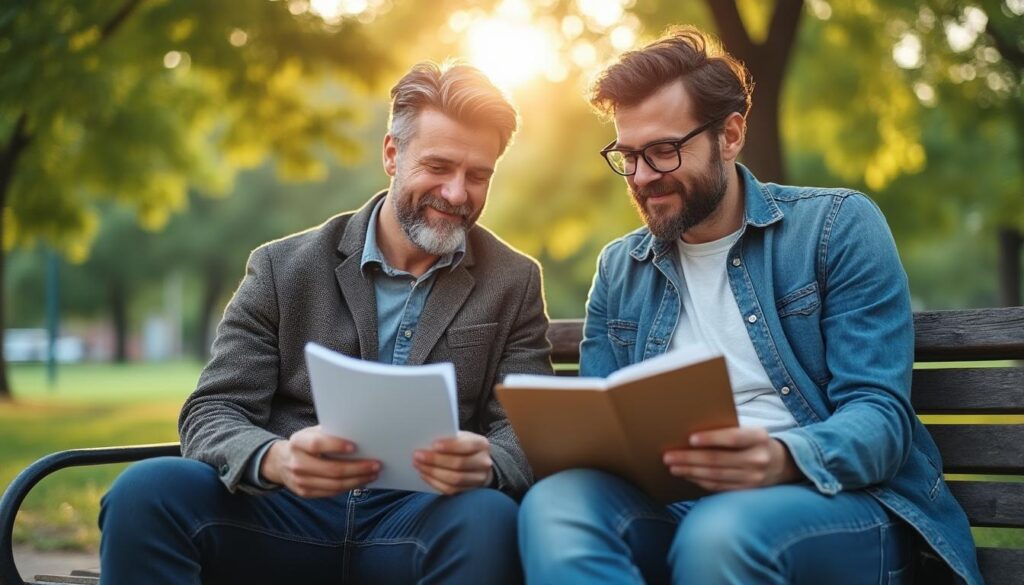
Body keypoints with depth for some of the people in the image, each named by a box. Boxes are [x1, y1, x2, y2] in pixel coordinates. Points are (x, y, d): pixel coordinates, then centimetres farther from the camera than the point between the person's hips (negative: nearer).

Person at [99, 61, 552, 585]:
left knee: (489, 520, -35)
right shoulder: (283, 268, 7)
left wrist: (484, 464, -24)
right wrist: (275, 459, -24)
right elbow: (211, 414, 1)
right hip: (281, 513, 1)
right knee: (146, 490, -27)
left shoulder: (514, 284, 9)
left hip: (417, 522, 0)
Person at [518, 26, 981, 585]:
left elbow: (879, 414, -7)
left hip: (831, 499, -3)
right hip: (669, 505, 3)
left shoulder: (838, 226, 2)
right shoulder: (619, 270, 16)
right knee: (553, 505, -31)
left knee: (722, 531, -39)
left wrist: (783, 460, -29)